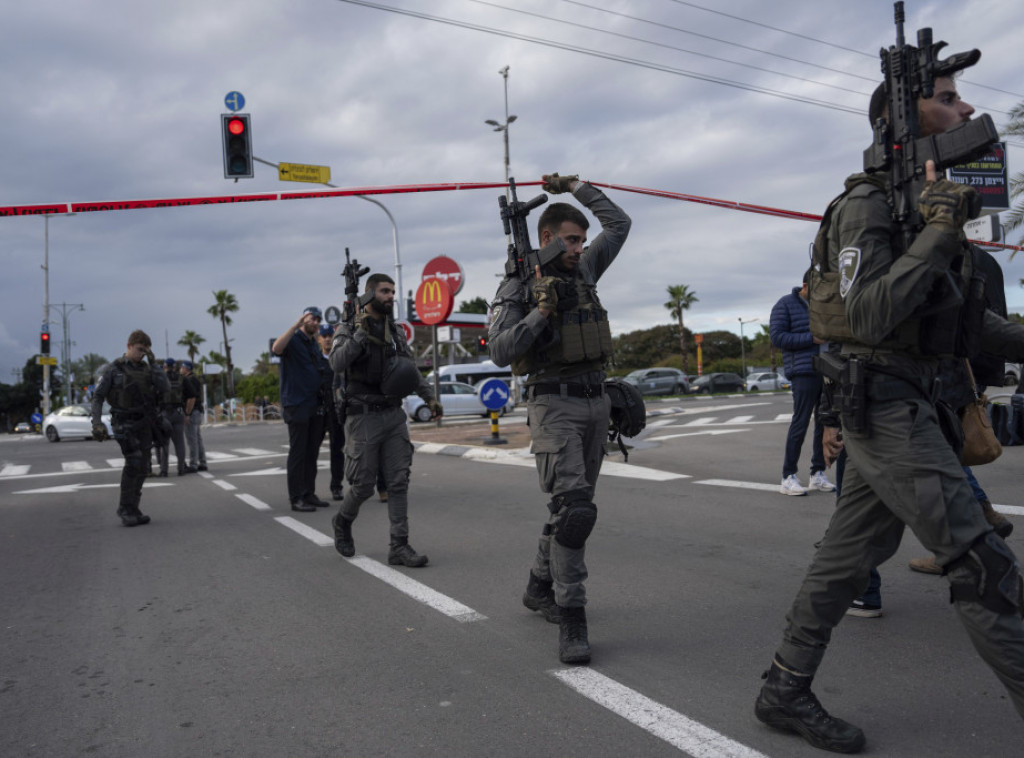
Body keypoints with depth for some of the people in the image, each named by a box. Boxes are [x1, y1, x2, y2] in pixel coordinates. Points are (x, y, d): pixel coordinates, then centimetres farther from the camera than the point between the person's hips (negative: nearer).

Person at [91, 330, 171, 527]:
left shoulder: (146, 369, 9)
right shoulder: (112, 370, -2)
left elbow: (165, 389, -4)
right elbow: (98, 397, -3)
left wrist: (153, 362, -6)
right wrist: (97, 423, -15)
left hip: (145, 424, 5)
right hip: (124, 424, -5)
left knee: (141, 467, 4)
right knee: (133, 462, -19)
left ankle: (131, 510, 14)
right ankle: (126, 509, -9)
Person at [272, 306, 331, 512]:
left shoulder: (315, 345, 19)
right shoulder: (293, 340, -4)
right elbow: (276, 348, -27)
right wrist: (296, 325, -29)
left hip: (315, 406, 7)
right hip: (296, 406, -7)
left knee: (312, 452, 9)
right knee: (297, 452, -5)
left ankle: (309, 493, 16)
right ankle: (296, 498, -1)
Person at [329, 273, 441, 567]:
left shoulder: (396, 331, 13)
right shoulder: (349, 329, -3)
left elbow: (411, 369, 20)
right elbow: (337, 363, -21)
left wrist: (429, 397, 12)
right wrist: (360, 334, -21)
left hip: (394, 415, 5)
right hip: (364, 417, -5)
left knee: (399, 482, 0)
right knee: (363, 484, 1)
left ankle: (399, 547, 4)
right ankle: (343, 523, 31)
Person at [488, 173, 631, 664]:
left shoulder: (583, 271, 13)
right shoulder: (517, 287, -4)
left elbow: (619, 223, 21)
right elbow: (500, 352, -12)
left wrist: (575, 187, 18)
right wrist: (541, 312, -19)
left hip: (595, 402, 7)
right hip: (554, 406, -7)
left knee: (574, 506, 13)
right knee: (573, 507, -17)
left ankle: (540, 587, 32)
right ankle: (571, 619, -10)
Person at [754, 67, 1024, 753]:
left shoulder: (930, 197, 16)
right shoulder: (867, 204, -11)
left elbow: (965, 315, 21)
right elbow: (869, 317, -22)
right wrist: (940, 234, -22)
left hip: (906, 405, 9)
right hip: (884, 404, -9)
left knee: (849, 556, 12)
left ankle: (785, 691, 23)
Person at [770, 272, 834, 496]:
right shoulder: (786, 305, -1)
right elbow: (777, 337, -9)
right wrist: (811, 339, -15)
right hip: (804, 373, -6)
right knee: (800, 422, -8)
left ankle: (818, 474, 13)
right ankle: (788, 477, -3)